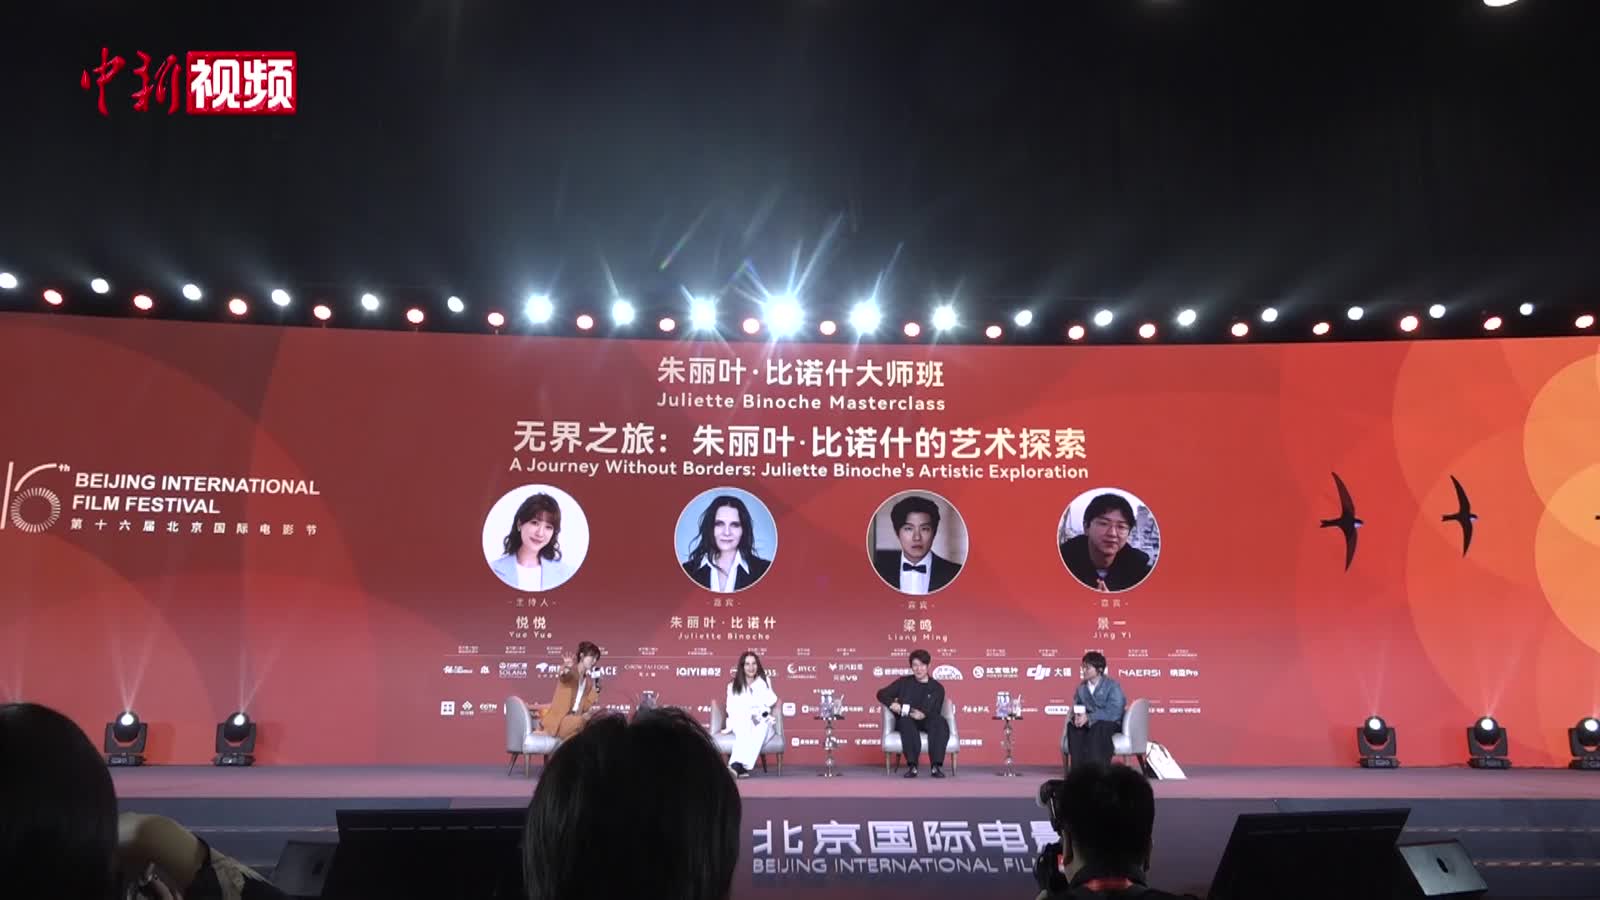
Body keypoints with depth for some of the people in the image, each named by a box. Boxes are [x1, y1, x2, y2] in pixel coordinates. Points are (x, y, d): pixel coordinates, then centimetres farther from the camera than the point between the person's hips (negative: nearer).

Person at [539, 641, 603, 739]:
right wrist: (565, 668, -53)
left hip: (575, 719, 6)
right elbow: (562, 675, -30)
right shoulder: (570, 671, -3)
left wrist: (595, 690, -1)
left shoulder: (589, 680, 14)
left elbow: (584, 707, 9)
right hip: (558, 721, -6)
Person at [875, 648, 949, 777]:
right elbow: (882, 694, 15)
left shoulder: (937, 688, 13)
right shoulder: (904, 682, 15)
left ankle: (937, 766, -41)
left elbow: (936, 713, 7)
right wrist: (892, 704, -8)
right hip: (906, 722, 0)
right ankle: (912, 766, -45)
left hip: (927, 722, 0)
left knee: (940, 721, -33)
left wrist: (924, 714, -17)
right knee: (906, 719, -37)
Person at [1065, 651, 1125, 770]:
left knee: (1098, 727, -39)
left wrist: (1089, 717, -30)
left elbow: (1114, 712, -23)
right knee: (1072, 726, -26)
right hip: (1089, 723, 5)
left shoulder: (1112, 686, -13)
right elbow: (1076, 708, 5)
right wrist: (1077, 716, -22)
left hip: (1112, 724, -5)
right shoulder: (1081, 687, 7)